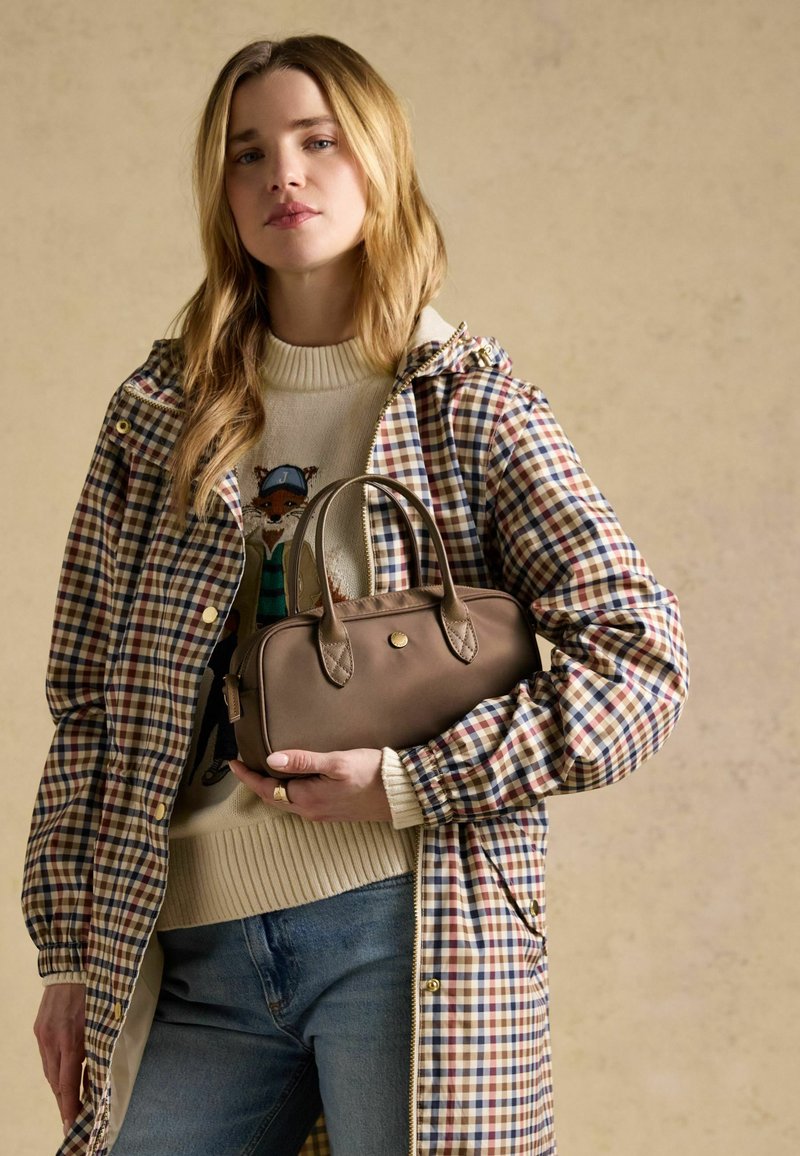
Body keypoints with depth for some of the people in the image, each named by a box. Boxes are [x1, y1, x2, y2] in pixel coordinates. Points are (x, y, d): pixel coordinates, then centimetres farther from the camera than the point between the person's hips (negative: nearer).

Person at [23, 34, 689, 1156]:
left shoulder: (470, 403, 1)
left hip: (410, 930, -3)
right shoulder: (158, 414, 9)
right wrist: (72, 948, 7)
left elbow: (641, 652, -6)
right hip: (199, 950, 3)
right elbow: (89, 699, 11)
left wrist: (412, 782, -14)